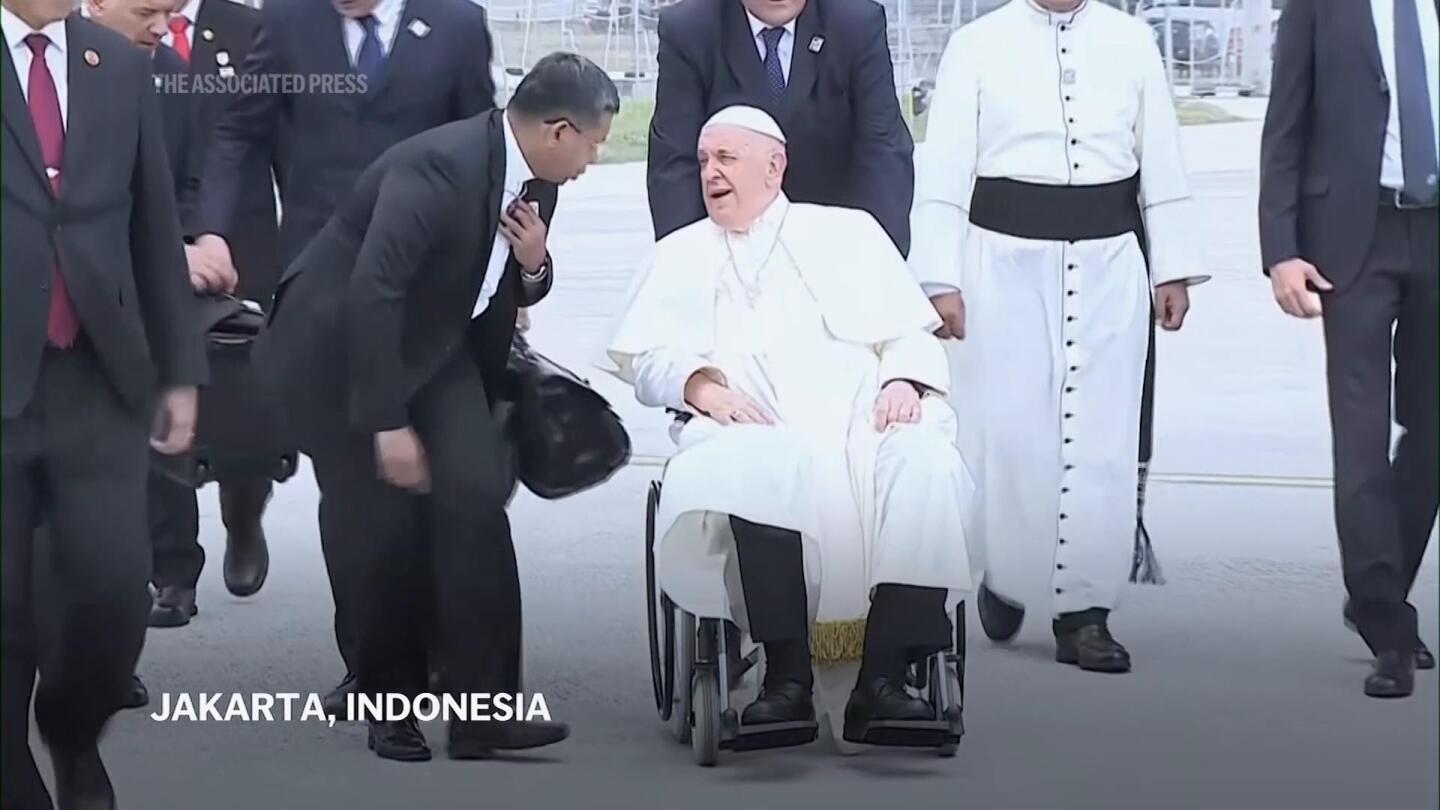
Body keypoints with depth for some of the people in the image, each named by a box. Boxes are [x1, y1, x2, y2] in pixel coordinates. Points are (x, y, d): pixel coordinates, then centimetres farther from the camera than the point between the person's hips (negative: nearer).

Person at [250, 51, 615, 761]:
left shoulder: (532, 182, -3)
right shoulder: (439, 167, -28)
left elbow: (511, 290, 12)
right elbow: (371, 294, -31)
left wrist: (533, 265, -12)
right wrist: (388, 423, -29)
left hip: (432, 345, 6)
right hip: (338, 347, -6)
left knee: (477, 492, -13)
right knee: (384, 524, -9)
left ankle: (482, 705, -10)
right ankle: (391, 703, 12)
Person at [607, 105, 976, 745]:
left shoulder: (848, 231, 27)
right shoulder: (681, 254, 29)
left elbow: (910, 333, 19)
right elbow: (643, 357, 15)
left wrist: (904, 380, -4)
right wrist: (701, 385, -7)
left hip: (864, 421, 1)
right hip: (753, 429, -1)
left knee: (925, 460, -34)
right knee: (763, 466, -39)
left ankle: (883, 679, -38)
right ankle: (787, 678, -37)